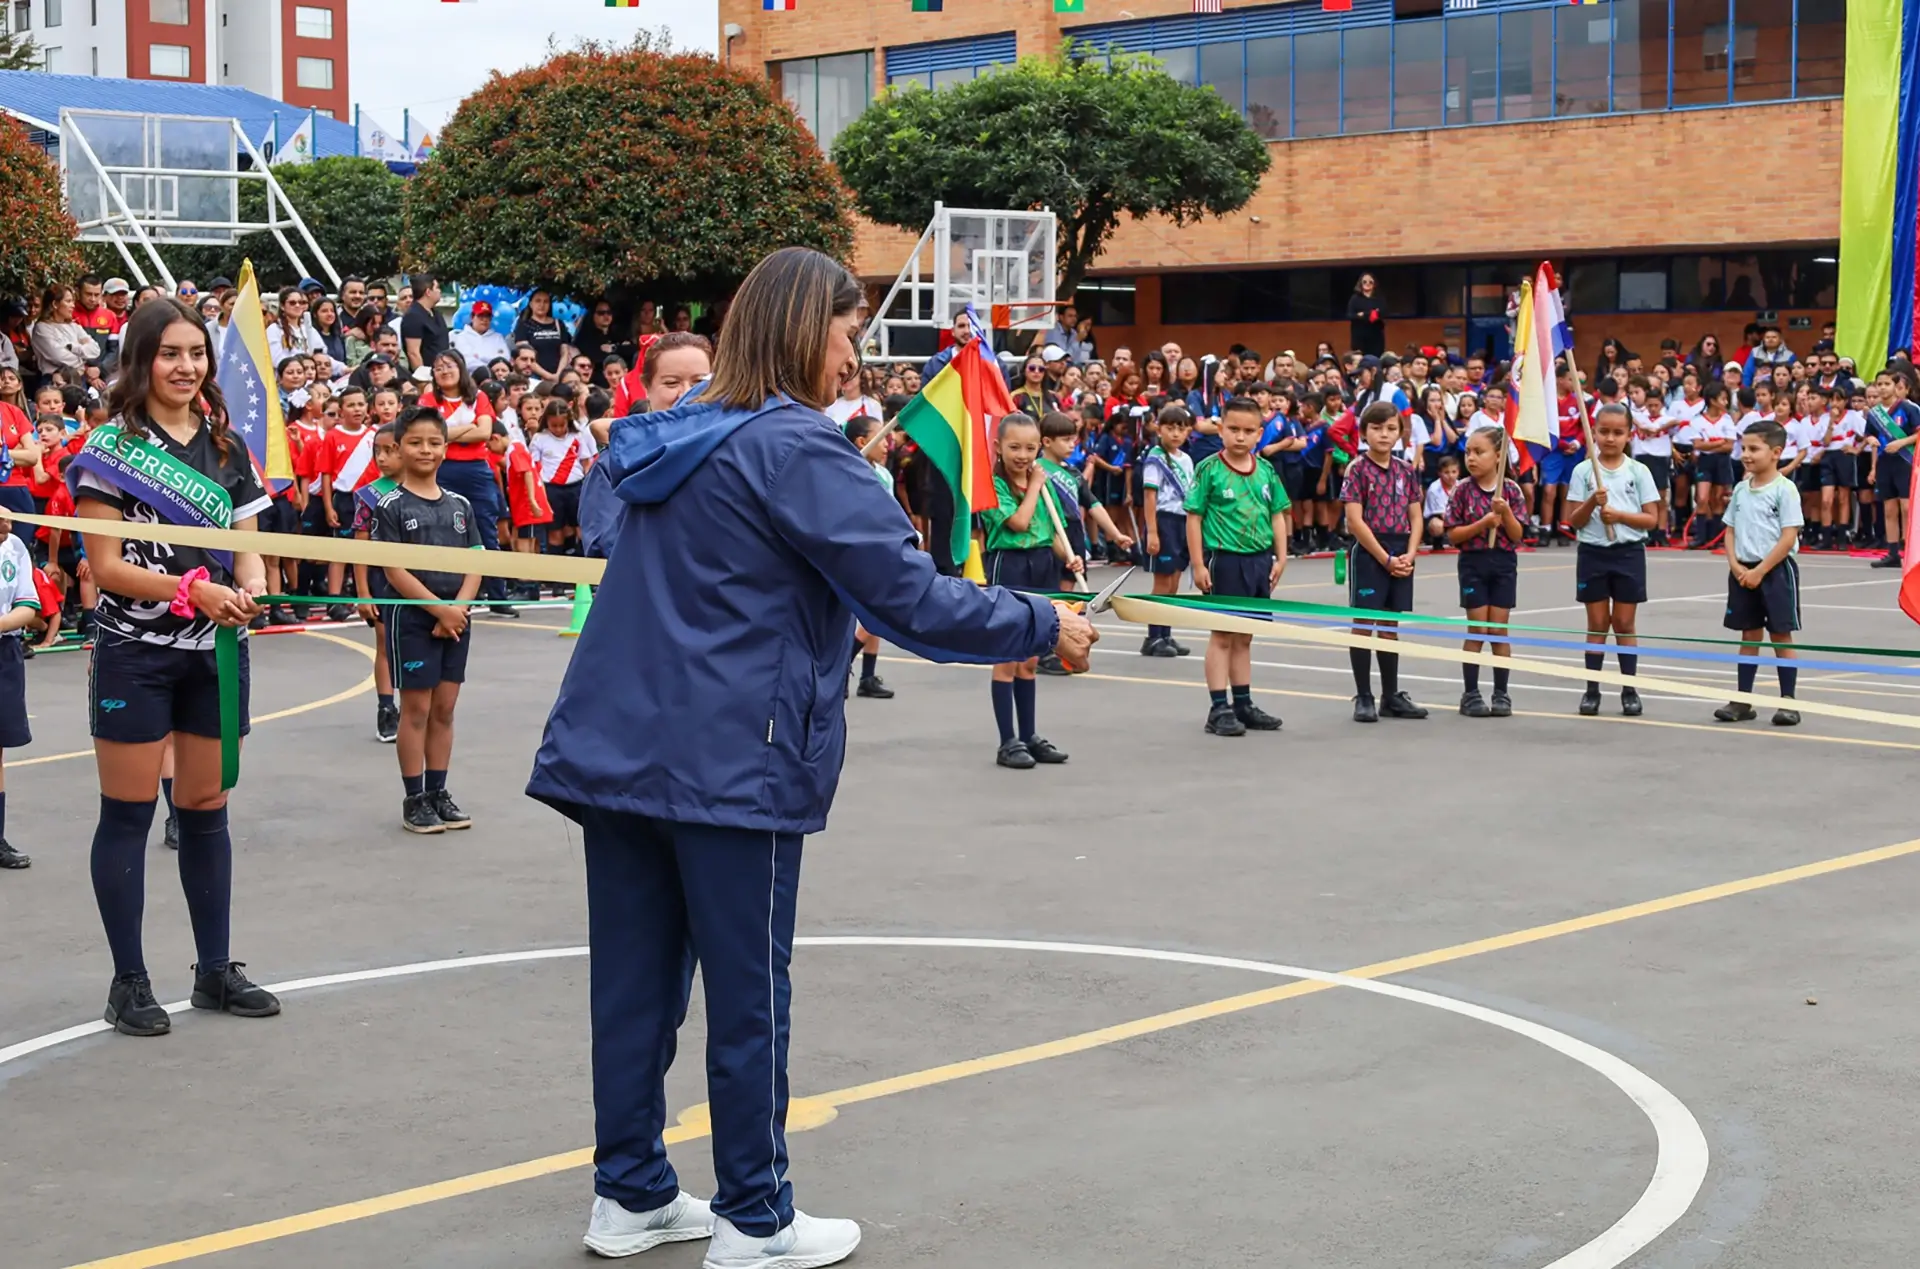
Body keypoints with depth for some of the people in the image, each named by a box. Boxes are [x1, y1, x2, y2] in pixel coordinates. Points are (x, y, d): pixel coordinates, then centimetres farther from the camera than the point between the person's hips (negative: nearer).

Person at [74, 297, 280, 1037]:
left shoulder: (226, 447, 10)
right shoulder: (113, 446, -6)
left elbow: (245, 546, 10)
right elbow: (105, 566, -11)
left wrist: (249, 586, -13)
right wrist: (191, 590, -22)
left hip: (215, 651, 5)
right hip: (135, 652, -5)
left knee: (206, 808, 11)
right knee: (128, 814, 1)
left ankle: (214, 969, 20)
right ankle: (129, 981, 9)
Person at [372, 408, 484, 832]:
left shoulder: (460, 505, 8)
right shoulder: (391, 507, -5)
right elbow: (394, 570, -11)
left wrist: (459, 607, -10)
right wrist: (439, 608, -16)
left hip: (455, 619, 4)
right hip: (411, 617, -4)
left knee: (445, 708, 9)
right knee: (416, 708, 0)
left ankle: (438, 792, 18)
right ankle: (414, 799, 7)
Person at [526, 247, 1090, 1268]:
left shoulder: (675, 443, 14)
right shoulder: (794, 447, -12)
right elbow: (909, 597, -15)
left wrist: (842, 617, 32)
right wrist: (1040, 627, -5)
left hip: (616, 749, 8)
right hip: (729, 762, -8)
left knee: (636, 982, 12)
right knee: (750, 996, 3)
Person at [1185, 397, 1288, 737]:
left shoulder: (1266, 471, 6)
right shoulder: (1209, 470, -8)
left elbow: (1277, 515, 12)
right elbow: (1194, 517, -7)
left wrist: (1280, 557, 5)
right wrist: (1199, 564, -11)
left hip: (1259, 560, 5)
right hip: (1224, 560, -5)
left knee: (1244, 636, 14)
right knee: (1222, 635, 0)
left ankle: (1243, 704, 22)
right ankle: (1218, 709, 4)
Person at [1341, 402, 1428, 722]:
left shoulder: (1406, 471, 9)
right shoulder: (1357, 469, -7)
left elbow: (1416, 517, 8)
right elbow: (1355, 520, -13)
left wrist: (1409, 555, -7)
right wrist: (1386, 559, -15)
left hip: (1400, 555, 5)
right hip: (1368, 552, -5)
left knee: (1390, 625, 11)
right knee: (1364, 624, -1)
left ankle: (1391, 696, 18)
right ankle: (1363, 698, 4)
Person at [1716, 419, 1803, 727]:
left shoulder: (1784, 490, -11)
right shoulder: (1741, 490, 8)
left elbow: (1788, 538, -15)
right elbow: (1730, 530, 12)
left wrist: (1760, 571, -16)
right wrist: (1735, 565, -5)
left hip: (1776, 569, -6)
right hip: (1744, 571, 6)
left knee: (1781, 636, 0)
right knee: (1749, 636, 11)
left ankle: (1788, 702, 6)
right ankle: (1742, 701, 15)